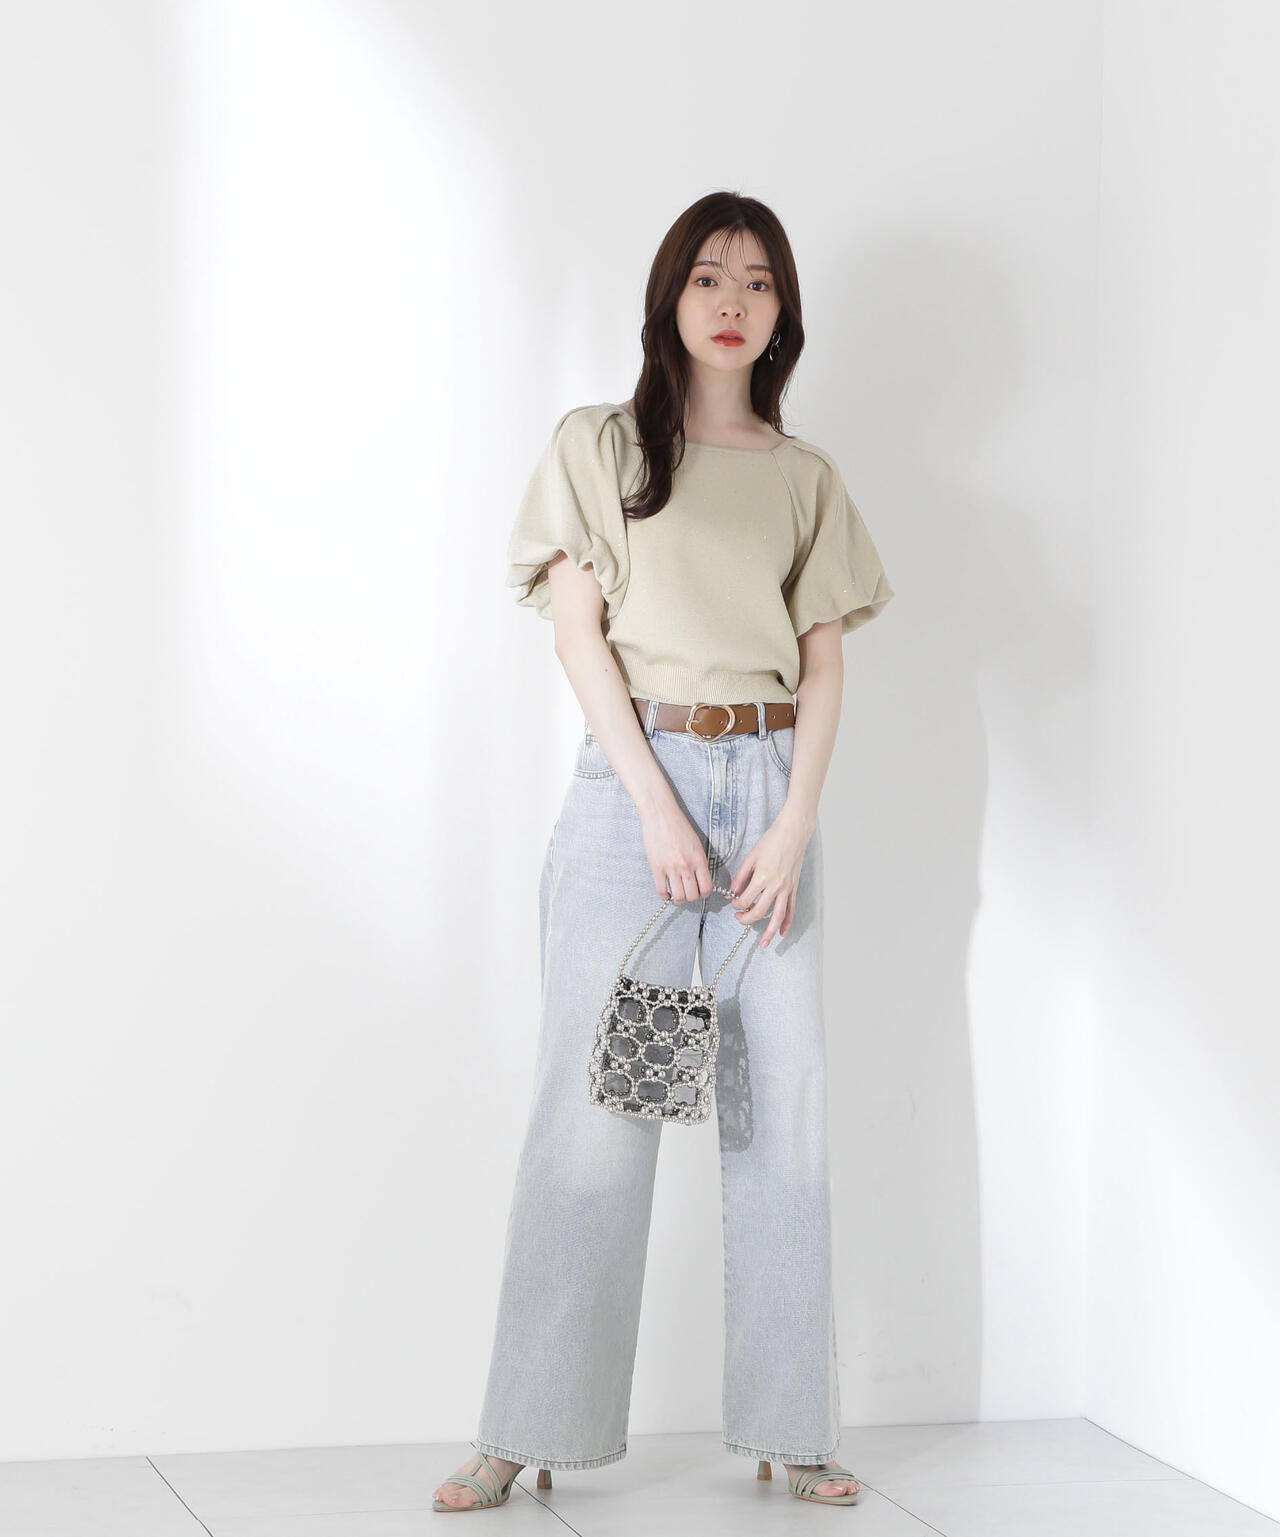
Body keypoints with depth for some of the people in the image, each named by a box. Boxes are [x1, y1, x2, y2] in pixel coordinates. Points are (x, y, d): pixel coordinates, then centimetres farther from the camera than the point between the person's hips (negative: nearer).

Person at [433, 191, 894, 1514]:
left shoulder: (807, 478, 14)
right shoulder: (597, 447, 6)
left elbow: (824, 663, 9)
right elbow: (579, 632, -2)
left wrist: (793, 824, -5)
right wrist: (657, 804, -11)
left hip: (769, 783, 3)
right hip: (634, 775, -3)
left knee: (783, 1103, 1)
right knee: (594, 1102, -6)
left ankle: (789, 1428, 8)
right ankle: (530, 1432, -1)